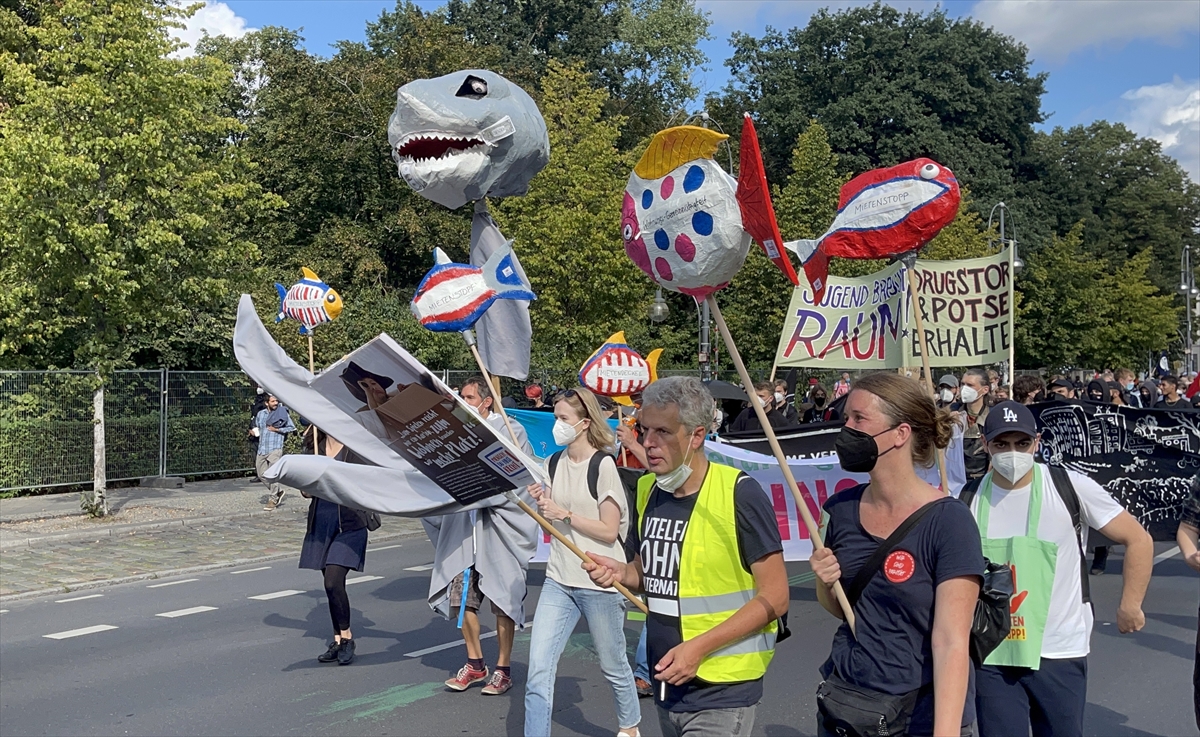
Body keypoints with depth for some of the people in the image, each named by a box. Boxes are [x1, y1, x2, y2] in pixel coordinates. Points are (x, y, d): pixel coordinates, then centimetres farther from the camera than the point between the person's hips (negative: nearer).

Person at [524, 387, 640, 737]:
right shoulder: (555, 464, 7)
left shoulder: (603, 465, -12)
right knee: (538, 669, -5)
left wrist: (564, 513, -18)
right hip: (558, 580, 5)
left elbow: (609, 531, -14)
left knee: (612, 664, 14)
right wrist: (541, 503, -4)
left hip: (600, 581, -5)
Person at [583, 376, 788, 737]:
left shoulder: (739, 493, -17)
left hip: (721, 692, -6)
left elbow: (775, 597, -15)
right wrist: (621, 573, -6)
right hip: (667, 684, 6)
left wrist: (699, 647, -22)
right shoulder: (647, 489, 2)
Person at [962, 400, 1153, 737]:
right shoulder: (970, 499, -1)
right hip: (993, 656, 2)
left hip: (1060, 653, -1)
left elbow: (1138, 539, -2)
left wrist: (1130, 605, -4)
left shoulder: (1070, 487, -9)